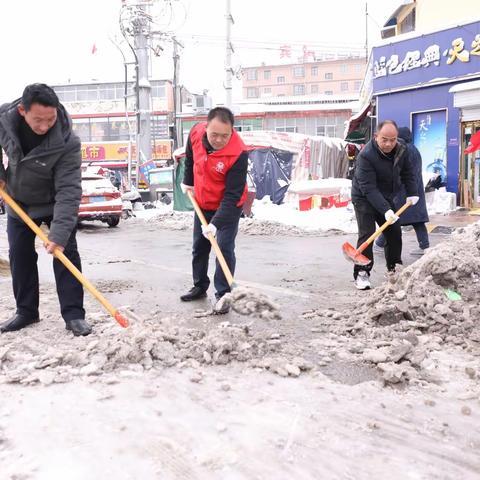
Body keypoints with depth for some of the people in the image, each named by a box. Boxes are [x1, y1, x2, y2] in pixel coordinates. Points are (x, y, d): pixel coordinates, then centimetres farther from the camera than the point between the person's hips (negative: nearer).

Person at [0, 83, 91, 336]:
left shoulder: (67, 143, -35)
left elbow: (68, 191, -36)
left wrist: (59, 233, -43)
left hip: (54, 203, -3)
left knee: (65, 251, -10)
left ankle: (73, 314, -4)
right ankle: (26, 311, 20)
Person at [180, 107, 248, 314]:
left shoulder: (238, 153, -34)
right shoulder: (195, 133, -19)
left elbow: (232, 195, -32)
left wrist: (215, 223, -38)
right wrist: (188, 181, 13)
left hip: (229, 206, -5)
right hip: (202, 203, 6)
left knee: (225, 248, -11)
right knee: (199, 246, 15)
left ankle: (223, 295, -1)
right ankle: (200, 287, 31)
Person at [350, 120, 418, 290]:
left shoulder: (401, 149, -9)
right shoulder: (366, 156, -30)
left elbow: (407, 173, 9)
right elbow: (368, 188, -33)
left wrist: (411, 193, -2)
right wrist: (385, 210, -39)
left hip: (385, 199, 7)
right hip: (364, 199, -6)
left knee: (394, 233, 9)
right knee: (367, 234, -16)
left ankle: (394, 268, 26)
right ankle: (362, 274, -10)